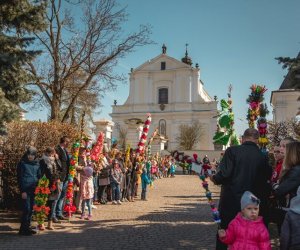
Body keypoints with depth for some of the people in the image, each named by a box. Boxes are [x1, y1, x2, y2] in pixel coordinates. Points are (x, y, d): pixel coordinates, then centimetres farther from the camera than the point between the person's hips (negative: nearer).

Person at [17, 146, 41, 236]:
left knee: (31, 209, 8)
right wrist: (22, 191, -10)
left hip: (34, 189, 5)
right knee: (27, 209, -7)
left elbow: (39, 176, 16)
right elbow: (19, 178, -4)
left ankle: (27, 227, 19)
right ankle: (23, 229, 3)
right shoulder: (22, 163, -2)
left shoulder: (37, 163, 11)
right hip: (26, 189, -5)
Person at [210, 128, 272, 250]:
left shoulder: (232, 151, -12)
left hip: (231, 201, -3)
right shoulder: (263, 157, -3)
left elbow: (225, 174, -19)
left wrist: (215, 179, 0)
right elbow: (267, 180, 3)